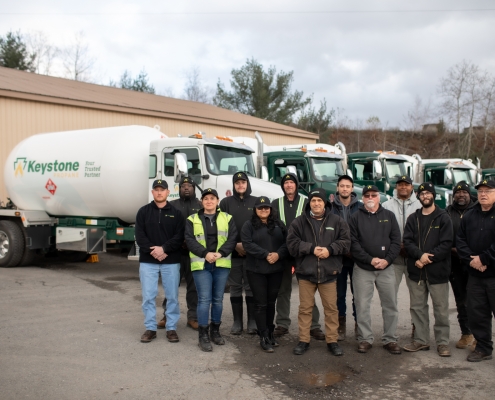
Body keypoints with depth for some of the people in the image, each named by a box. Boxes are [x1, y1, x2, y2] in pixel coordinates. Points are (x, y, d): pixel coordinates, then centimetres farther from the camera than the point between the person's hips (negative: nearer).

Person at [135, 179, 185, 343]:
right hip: (148, 261, 0)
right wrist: (152, 251, -15)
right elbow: (139, 236, -2)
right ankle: (150, 328, 14)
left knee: (172, 296, 4)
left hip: (171, 261, 0)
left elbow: (179, 237, -4)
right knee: (148, 296, 3)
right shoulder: (143, 212, 6)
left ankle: (171, 328, 15)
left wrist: (164, 248, -17)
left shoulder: (176, 213, 5)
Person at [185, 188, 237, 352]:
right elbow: (190, 240, -4)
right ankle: (203, 335, 0)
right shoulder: (192, 219, 7)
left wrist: (220, 253, -16)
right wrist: (205, 253, -18)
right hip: (201, 264, -2)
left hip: (221, 264, 2)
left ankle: (215, 330, 23)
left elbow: (232, 238, 0)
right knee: (204, 299, -6)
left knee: (218, 299, 9)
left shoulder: (227, 218, 10)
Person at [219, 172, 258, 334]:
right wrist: (235, 245, -8)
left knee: (251, 287, 5)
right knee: (235, 288, 6)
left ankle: (252, 321, 12)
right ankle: (237, 321, 14)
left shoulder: (256, 202, 7)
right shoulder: (226, 202, 7)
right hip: (233, 252, 0)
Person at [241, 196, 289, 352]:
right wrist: (266, 254, -20)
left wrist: (278, 254, -16)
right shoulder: (249, 225, -1)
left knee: (271, 302, 13)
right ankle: (264, 337, 3)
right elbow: (247, 244, -13)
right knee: (261, 303, -2)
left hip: (276, 269, 4)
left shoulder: (278, 224, 11)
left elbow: (287, 242, 3)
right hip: (256, 270, -4)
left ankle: (270, 333, 25)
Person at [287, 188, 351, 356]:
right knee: (305, 308, 8)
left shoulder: (337, 221, 3)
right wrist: (311, 249, -17)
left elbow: (345, 242, 0)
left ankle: (332, 341, 20)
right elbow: (292, 244, -5)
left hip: (328, 272, 0)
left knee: (331, 308, 7)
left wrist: (330, 249, -16)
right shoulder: (299, 222, 1)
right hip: (306, 271, 0)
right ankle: (303, 341, 19)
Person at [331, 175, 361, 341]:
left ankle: (359, 323, 23)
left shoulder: (360, 207, 1)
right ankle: (341, 325, 19)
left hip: (357, 257, 0)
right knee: (339, 293, 8)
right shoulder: (331, 208, -1)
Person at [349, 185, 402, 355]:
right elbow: (353, 243, -6)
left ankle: (390, 339, 18)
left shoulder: (389, 216, 8)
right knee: (362, 306, 2)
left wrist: (387, 259, -11)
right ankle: (365, 339, 14)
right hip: (363, 269, -2)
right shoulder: (356, 218, 2)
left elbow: (396, 240, 2)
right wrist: (370, 260, -15)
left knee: (390, 305, 6)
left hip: (386, 268, 2)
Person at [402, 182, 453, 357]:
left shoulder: (443, 218, 0)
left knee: (441, 308, 2)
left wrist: (427, 258, -15)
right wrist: (420, 255, -17)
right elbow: (407, 241, 0)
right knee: (417, 307, 10)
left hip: (437, 271, -4)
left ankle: (442, 342, 13)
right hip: (416, 271, 4)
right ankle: (421, 340, 21)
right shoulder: (413, 218, 11)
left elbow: (446, 244, -9)